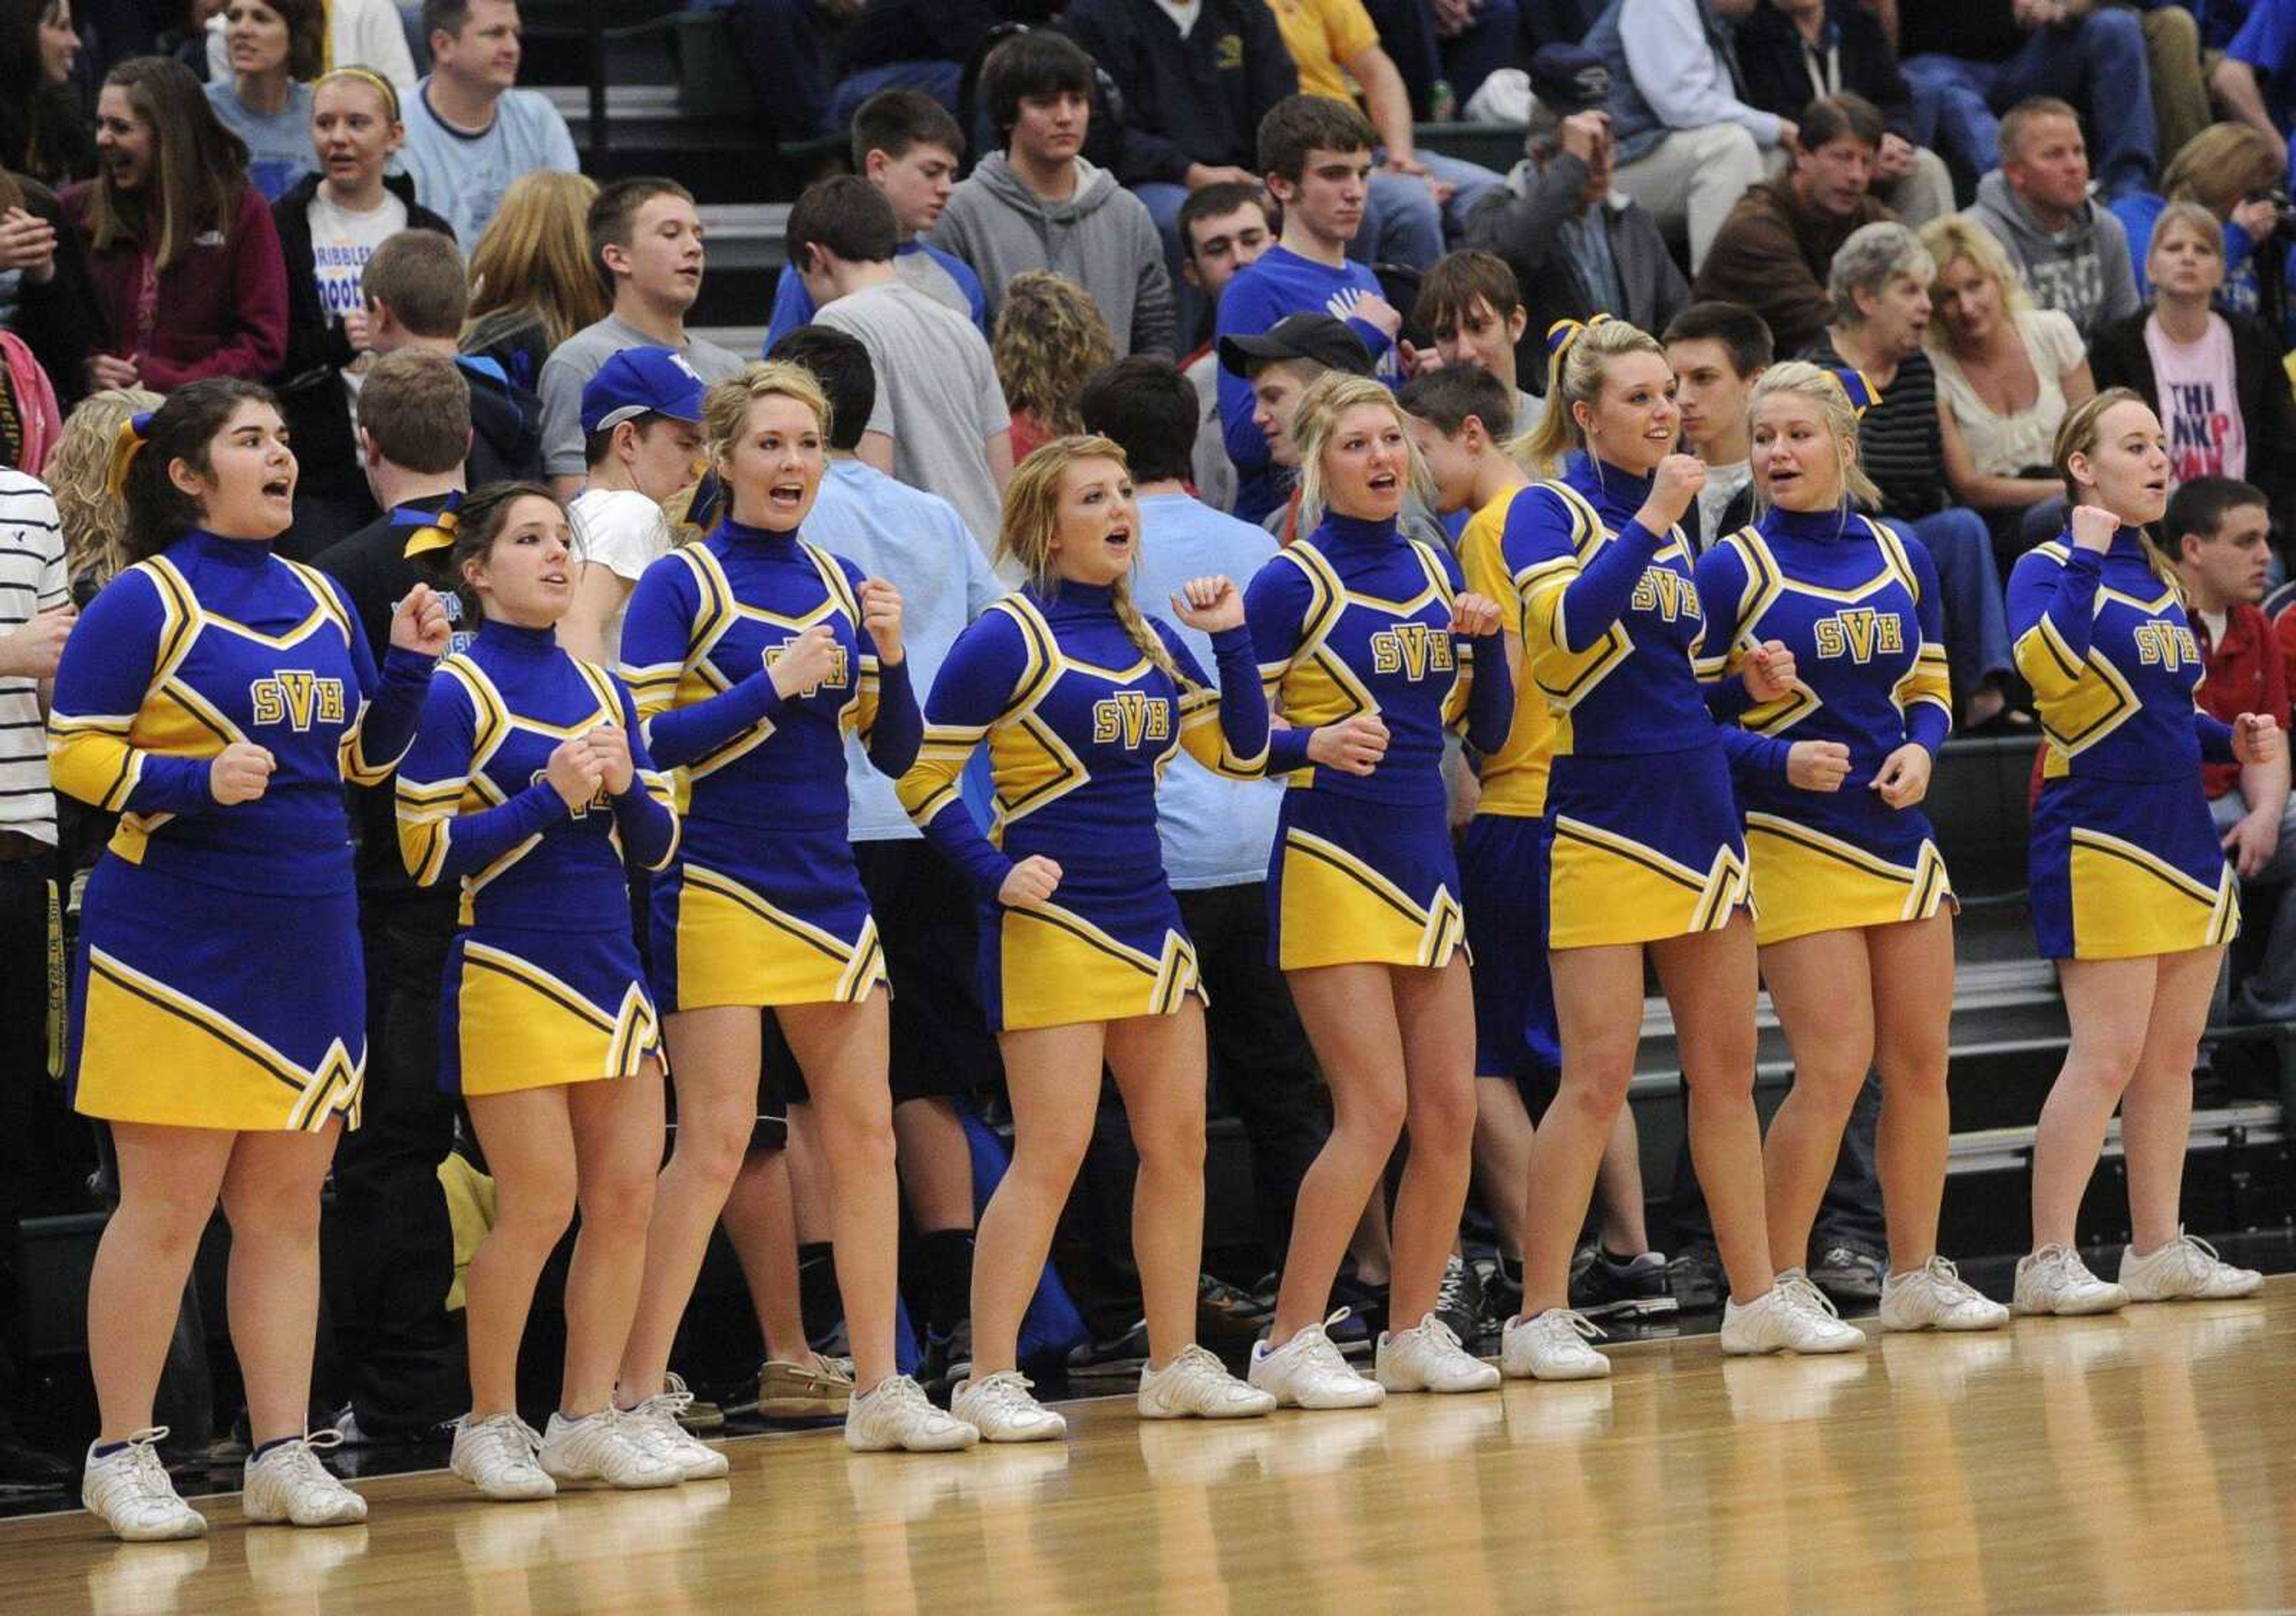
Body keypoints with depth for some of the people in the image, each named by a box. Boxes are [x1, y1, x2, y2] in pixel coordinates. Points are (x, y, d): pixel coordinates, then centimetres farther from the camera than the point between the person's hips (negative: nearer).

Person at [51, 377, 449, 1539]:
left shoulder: (321, 601, 13)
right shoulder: (145, 601, -6)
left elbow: (364, 756, 19)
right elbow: (74, 754, -10)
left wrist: (410, 666, 3)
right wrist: (196, 781, -23)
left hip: (309, 940, 6)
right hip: (176, 946, -6)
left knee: (287, 1207, 7)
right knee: (167, 1206, -4)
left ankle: (283, 1454, 11)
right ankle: (121, 1456, 5)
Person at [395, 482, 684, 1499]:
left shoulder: (601, 689, 14)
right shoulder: (456, 692, -5)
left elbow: (658, 845, 15)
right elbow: (429, 854, -11)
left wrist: (626, 788, -6)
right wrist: (553, 796, -17)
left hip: (609, 972, 6)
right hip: (511, 976, -6)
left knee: (628, 1194, 2)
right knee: (538, 1208, -7)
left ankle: (588, 1417, 12)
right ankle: (489, 1424, 7)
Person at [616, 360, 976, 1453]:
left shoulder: (840, 585, 12)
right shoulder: (681, 584, -5)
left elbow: (895, 753, 12)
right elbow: (642, 740, -13)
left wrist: (889, 658, -6)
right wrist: (772, 685, -19)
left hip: (827, 890, 6)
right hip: (719, 893, -6)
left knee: (865, 1133, 8)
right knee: (715, 1144, -9)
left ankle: (879, 1390, 16)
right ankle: (638, 1399, -5)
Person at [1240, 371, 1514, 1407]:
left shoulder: (1432, 571, 12)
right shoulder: (1294, 583, -7)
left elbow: (1489, 732, 15)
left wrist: (1487, 638, -2)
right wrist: (1315, 744, -28)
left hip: (1424, 864, 7)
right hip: (1331, 864, -7)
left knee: (1451, 1111, 4)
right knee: (1376, 1109, -13)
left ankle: (1413, 1331, 16)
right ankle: (1291, 1342, -7)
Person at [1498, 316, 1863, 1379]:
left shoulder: (1668, 519, 15)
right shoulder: (1548, 513, -6)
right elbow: (1567, 625, -25)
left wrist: (1755, 707, 8)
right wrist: (1652, 521, -23)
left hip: (1698, 816, 7)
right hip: (1603, 823, -7)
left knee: (1726, 1069, 9)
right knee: (1597, 1077, -10)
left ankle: (1757, 1295, 16)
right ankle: (1539, 1319, -6)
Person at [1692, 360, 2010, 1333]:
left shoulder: (1900, 558, 10)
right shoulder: (1732, 569, -4)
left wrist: (1920, 749, -3)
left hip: (1900, 838, 5)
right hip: (1795, 843, -5)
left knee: (1921, 1062, 7)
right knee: (1835, 1068, -12)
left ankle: (1917, 1277, 17)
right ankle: (1775, 1283, -3)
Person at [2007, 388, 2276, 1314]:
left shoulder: (2157, 579, 16)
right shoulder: (2049, 570, -7)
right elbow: (2049, 664, -29)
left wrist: (2231, 741, 9)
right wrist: (2086, 553, -25)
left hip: (2182, 836, 8)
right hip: (2101, 836, -8)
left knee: (2172, 1056, 9)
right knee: (2109, 1055, -12)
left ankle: (2159, 1248, 15)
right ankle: (2048, 1261, -8)